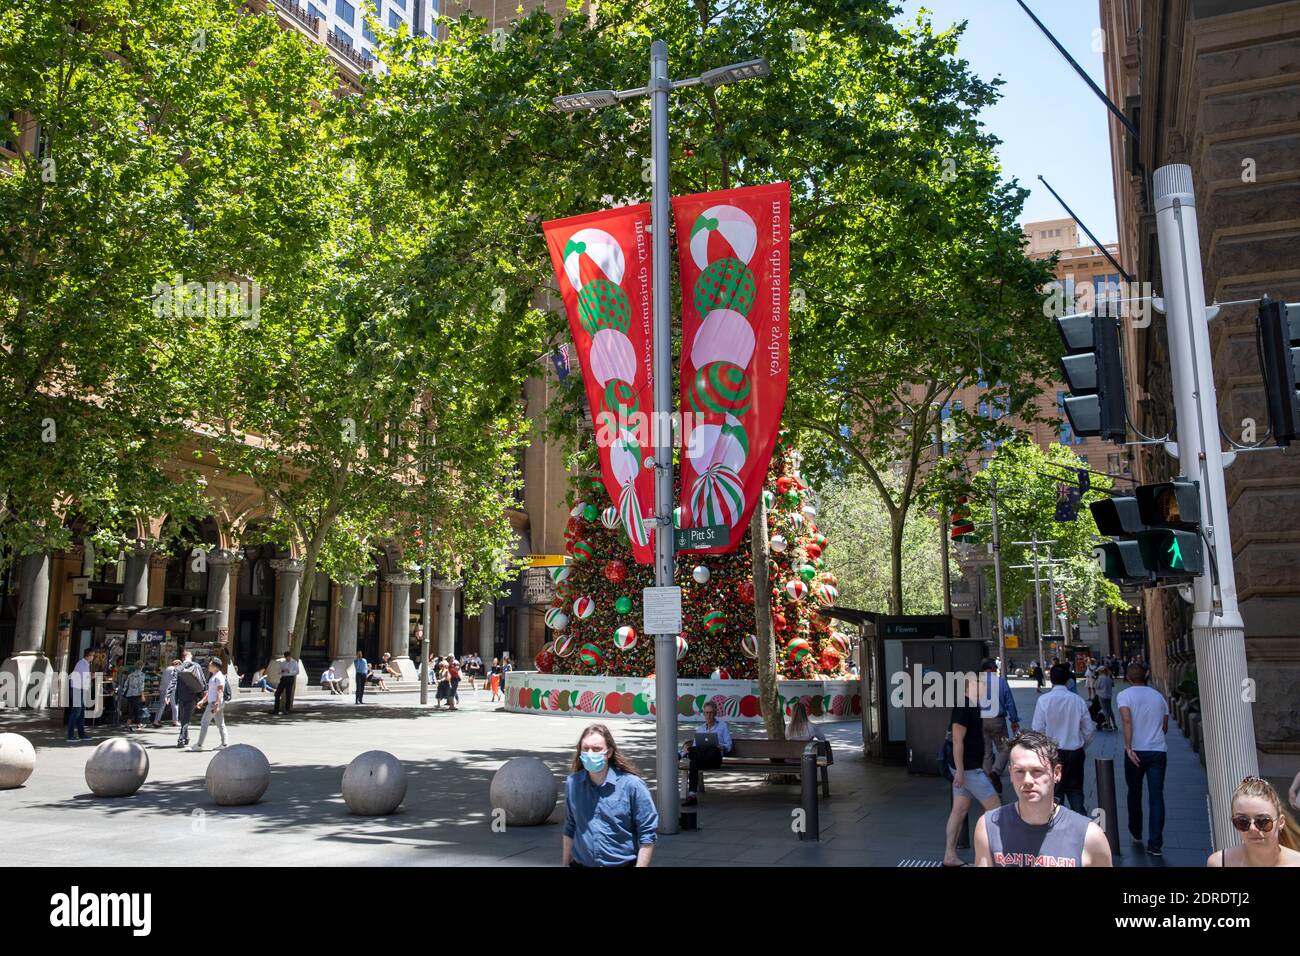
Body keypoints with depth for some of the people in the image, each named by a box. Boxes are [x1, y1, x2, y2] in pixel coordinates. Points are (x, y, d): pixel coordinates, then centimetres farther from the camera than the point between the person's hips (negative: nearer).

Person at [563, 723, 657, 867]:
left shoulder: (631, 785, -12)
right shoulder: (572, 783, 0)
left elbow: (647, 834, -9)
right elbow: (570, 829, 12)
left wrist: (640, 865, -14)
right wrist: (566, 863, 12)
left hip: (622, 863, -3)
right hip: (581, 863, 3)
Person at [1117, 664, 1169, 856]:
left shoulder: (1124, 695, -3)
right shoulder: (1158, 696, 9)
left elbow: (1127, 720, -19)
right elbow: (1165, 727, 14)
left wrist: (1128, 747, -22)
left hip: (1136, 751, -2)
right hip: (1159, 751, 2)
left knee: (1134, 793, 17)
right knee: (1157, 797, 1)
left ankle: (1136, 833, 33)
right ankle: (1155, 844, -3)